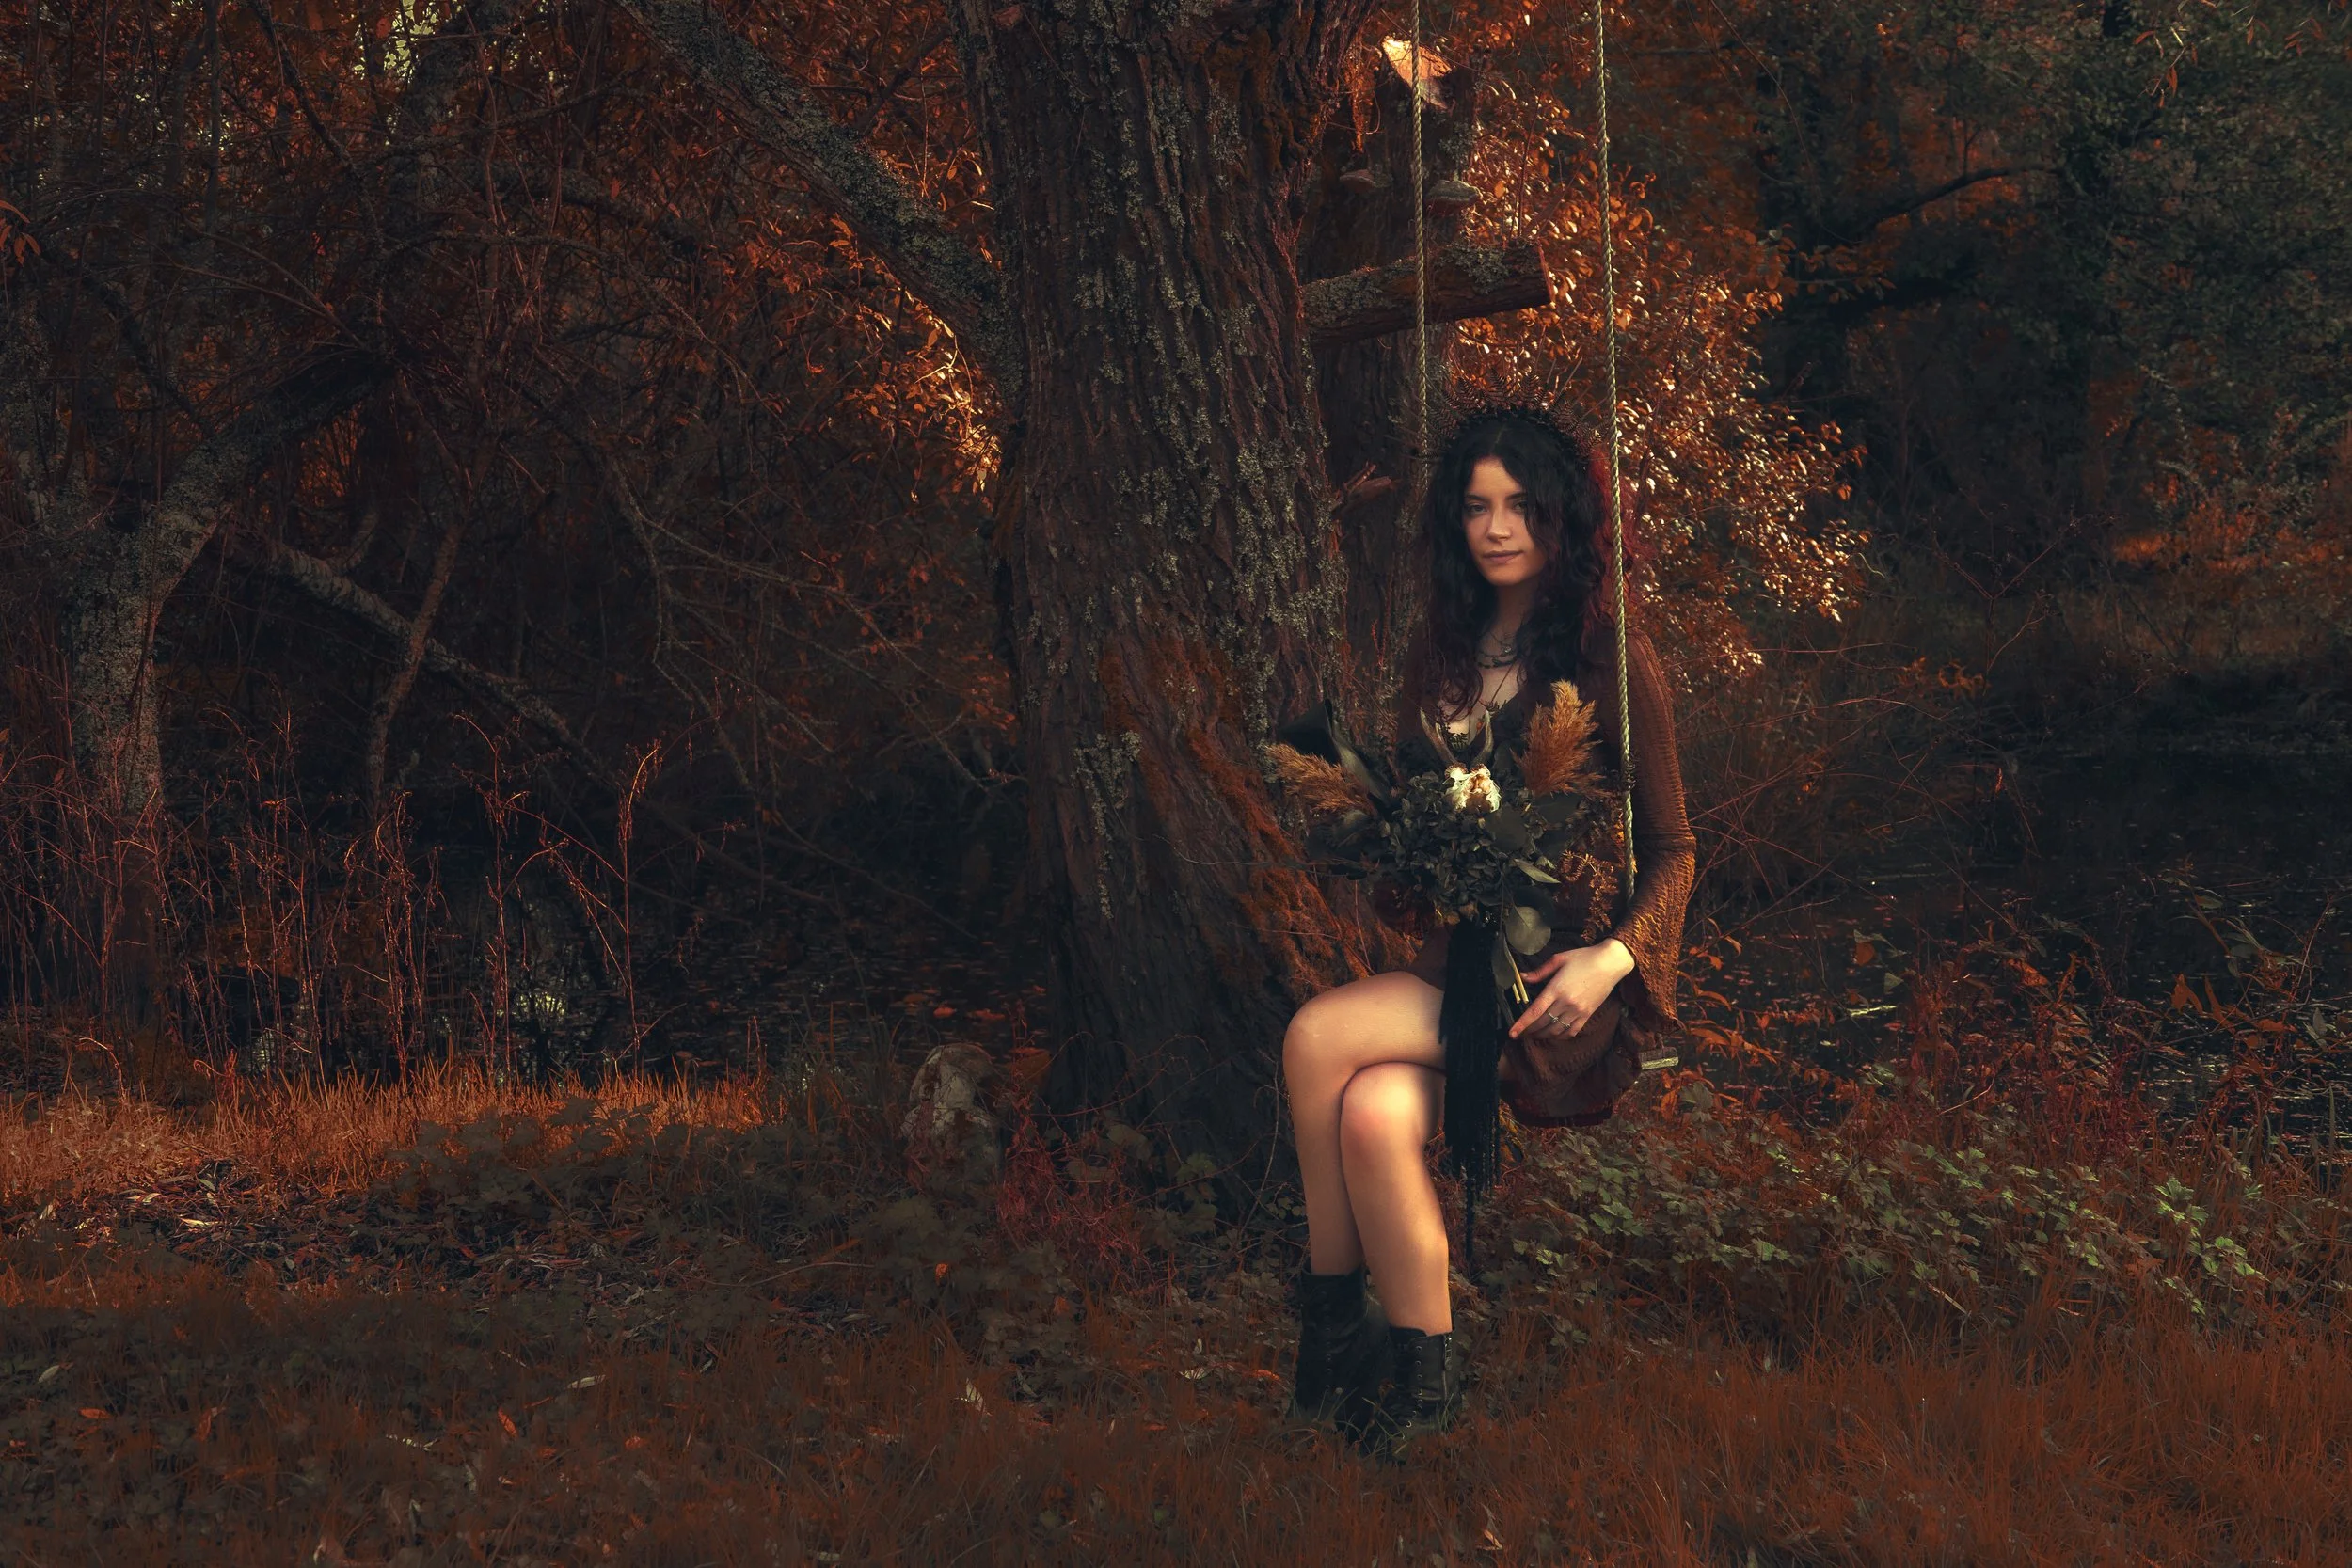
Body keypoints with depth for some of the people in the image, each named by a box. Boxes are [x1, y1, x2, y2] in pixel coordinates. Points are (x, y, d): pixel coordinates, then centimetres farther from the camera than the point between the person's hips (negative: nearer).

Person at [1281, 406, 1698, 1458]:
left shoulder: (1611, 658, -2)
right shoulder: (1442, 652, 15)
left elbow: (1671, 846, -2)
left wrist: (1612, 959, -19)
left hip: (1567, 966, -5)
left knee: (1319, 1040, -25)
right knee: (1374, 1116, -28)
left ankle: (1331, 1323, -12)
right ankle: (1421, 1377, -15)